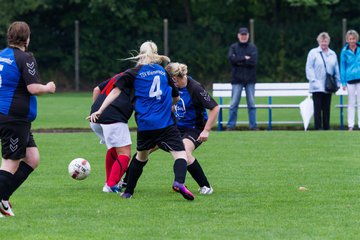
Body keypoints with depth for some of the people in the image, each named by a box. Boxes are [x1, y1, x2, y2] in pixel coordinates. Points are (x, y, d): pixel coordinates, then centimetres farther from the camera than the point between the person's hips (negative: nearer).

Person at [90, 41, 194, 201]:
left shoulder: (133, 73, 7)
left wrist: (99, 111, -6)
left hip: (145, 124, 1)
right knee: (180, 154, -7)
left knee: (141, 156, 23)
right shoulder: (163, 71, 14)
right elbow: (175, 97, 23)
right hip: (166, 123, -1)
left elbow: (116, 91, -4)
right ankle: (179, 182, -36)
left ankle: (128, 191, 28)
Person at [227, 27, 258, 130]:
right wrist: (244, 58, -11)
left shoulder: (252, 47, 7)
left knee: (251, 103, 2)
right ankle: (230, 125, 1)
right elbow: (231, 59, -10)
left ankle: (253, 125, 6)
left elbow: (253, 61, -8)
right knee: (234, 103, -4)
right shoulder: (233, 47, 8)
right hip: (237, 79, 0)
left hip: (250, 79, 0)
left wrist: (239, 61, -8)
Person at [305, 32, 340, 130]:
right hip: (317, 87, -4)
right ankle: (318, 127, -4)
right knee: (318, 107, -5)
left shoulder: (333, 54, 14)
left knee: (327, 108, 5)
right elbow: (309, 68, -2)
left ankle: (326, 127, 8)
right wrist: (313, 80, -11)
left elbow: (336, 70, 17)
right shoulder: (313, 53, 2)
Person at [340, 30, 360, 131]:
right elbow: (342, 67, 5)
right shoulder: (345, 51, 1)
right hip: (350, 79, 0)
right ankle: (350, 125, 8)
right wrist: (343, 82, 0)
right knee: (351, 103, 5)